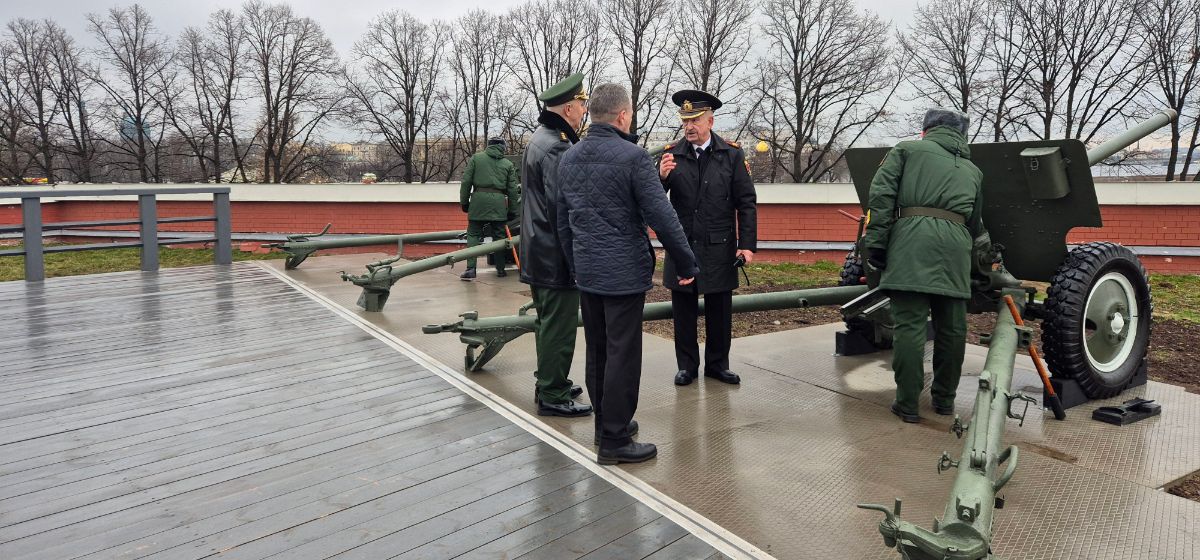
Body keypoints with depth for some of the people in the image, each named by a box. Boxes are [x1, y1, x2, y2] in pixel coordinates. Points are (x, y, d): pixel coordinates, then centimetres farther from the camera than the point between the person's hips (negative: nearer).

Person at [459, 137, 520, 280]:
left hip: (479, 199, -1)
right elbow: (512, 190, 9)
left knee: (473, 234, 4)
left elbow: (466, 181, 4)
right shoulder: (508, 164, 11)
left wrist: (464, 201, 10)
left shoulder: (476, 158, 9)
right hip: (499, 202, 1)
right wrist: (512, 211, 15)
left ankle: (471, 268, -6)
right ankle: (500, 269, 16)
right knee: (499, 236, 10)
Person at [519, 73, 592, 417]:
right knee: (560, 326, -1)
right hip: (557, 256, -11)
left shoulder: (540, 139, 14)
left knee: (549, 322, 20)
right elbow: (562, 208, -23)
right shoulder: (557, 148, -19)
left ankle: (550, 383, 32)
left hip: (538, 253, 11)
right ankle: (552, 396, 8)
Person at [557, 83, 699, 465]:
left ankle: (606, 423, 30)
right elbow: (661, 216, -17)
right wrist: (686, 262, -7)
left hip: (587, 272, 7)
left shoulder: (569, 158, 8)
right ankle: (614, 440, 6)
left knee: (597, 351, 16)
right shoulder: (632, 156, -14)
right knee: (622, 355, 0)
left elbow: (562, 220, 13)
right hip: (625, 272, -7)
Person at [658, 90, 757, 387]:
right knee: (683, 309, 9)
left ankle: (717, 364, 25)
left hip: (719, 248, 0)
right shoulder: (672, 154, 0)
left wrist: (747, 245, -7)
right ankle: (687, 365, 22)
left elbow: (747, 203, -1)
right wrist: (662, 177, -24)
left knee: (720, 310, 10)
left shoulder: (732, 154, -1)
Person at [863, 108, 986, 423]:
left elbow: (881, 194, 1)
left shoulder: (908, 150, 16)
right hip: (957, 242, 4)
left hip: (913, 236, -4)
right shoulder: (972, 171, 30)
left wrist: (875, 243, -1)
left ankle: (907, 404, -2)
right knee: (952, 327, 12)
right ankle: (944, 399, 23)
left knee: (910, 325, -4)